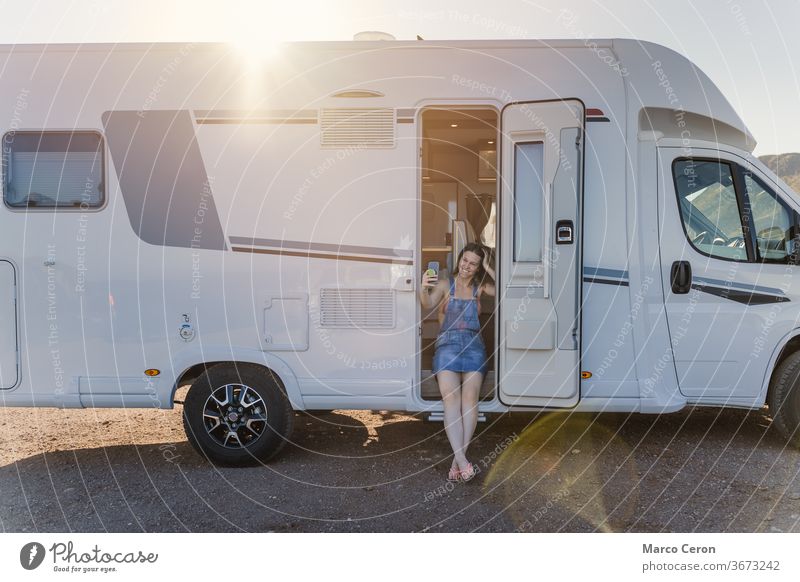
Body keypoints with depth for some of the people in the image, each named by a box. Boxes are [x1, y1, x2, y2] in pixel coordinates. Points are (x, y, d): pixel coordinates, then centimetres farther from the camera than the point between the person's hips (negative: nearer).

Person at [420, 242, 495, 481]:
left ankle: (458, 459, -18)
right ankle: (462, 460, -28)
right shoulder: (445, 284, 13)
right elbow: (428, 304, -5)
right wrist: (424, 289, -25)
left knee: (470, 398, -18)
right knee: (451, 399, -21)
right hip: (447, 343, -1)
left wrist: (489, 269, 2)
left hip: (473, 345, 2)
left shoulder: (480, 287, 18)